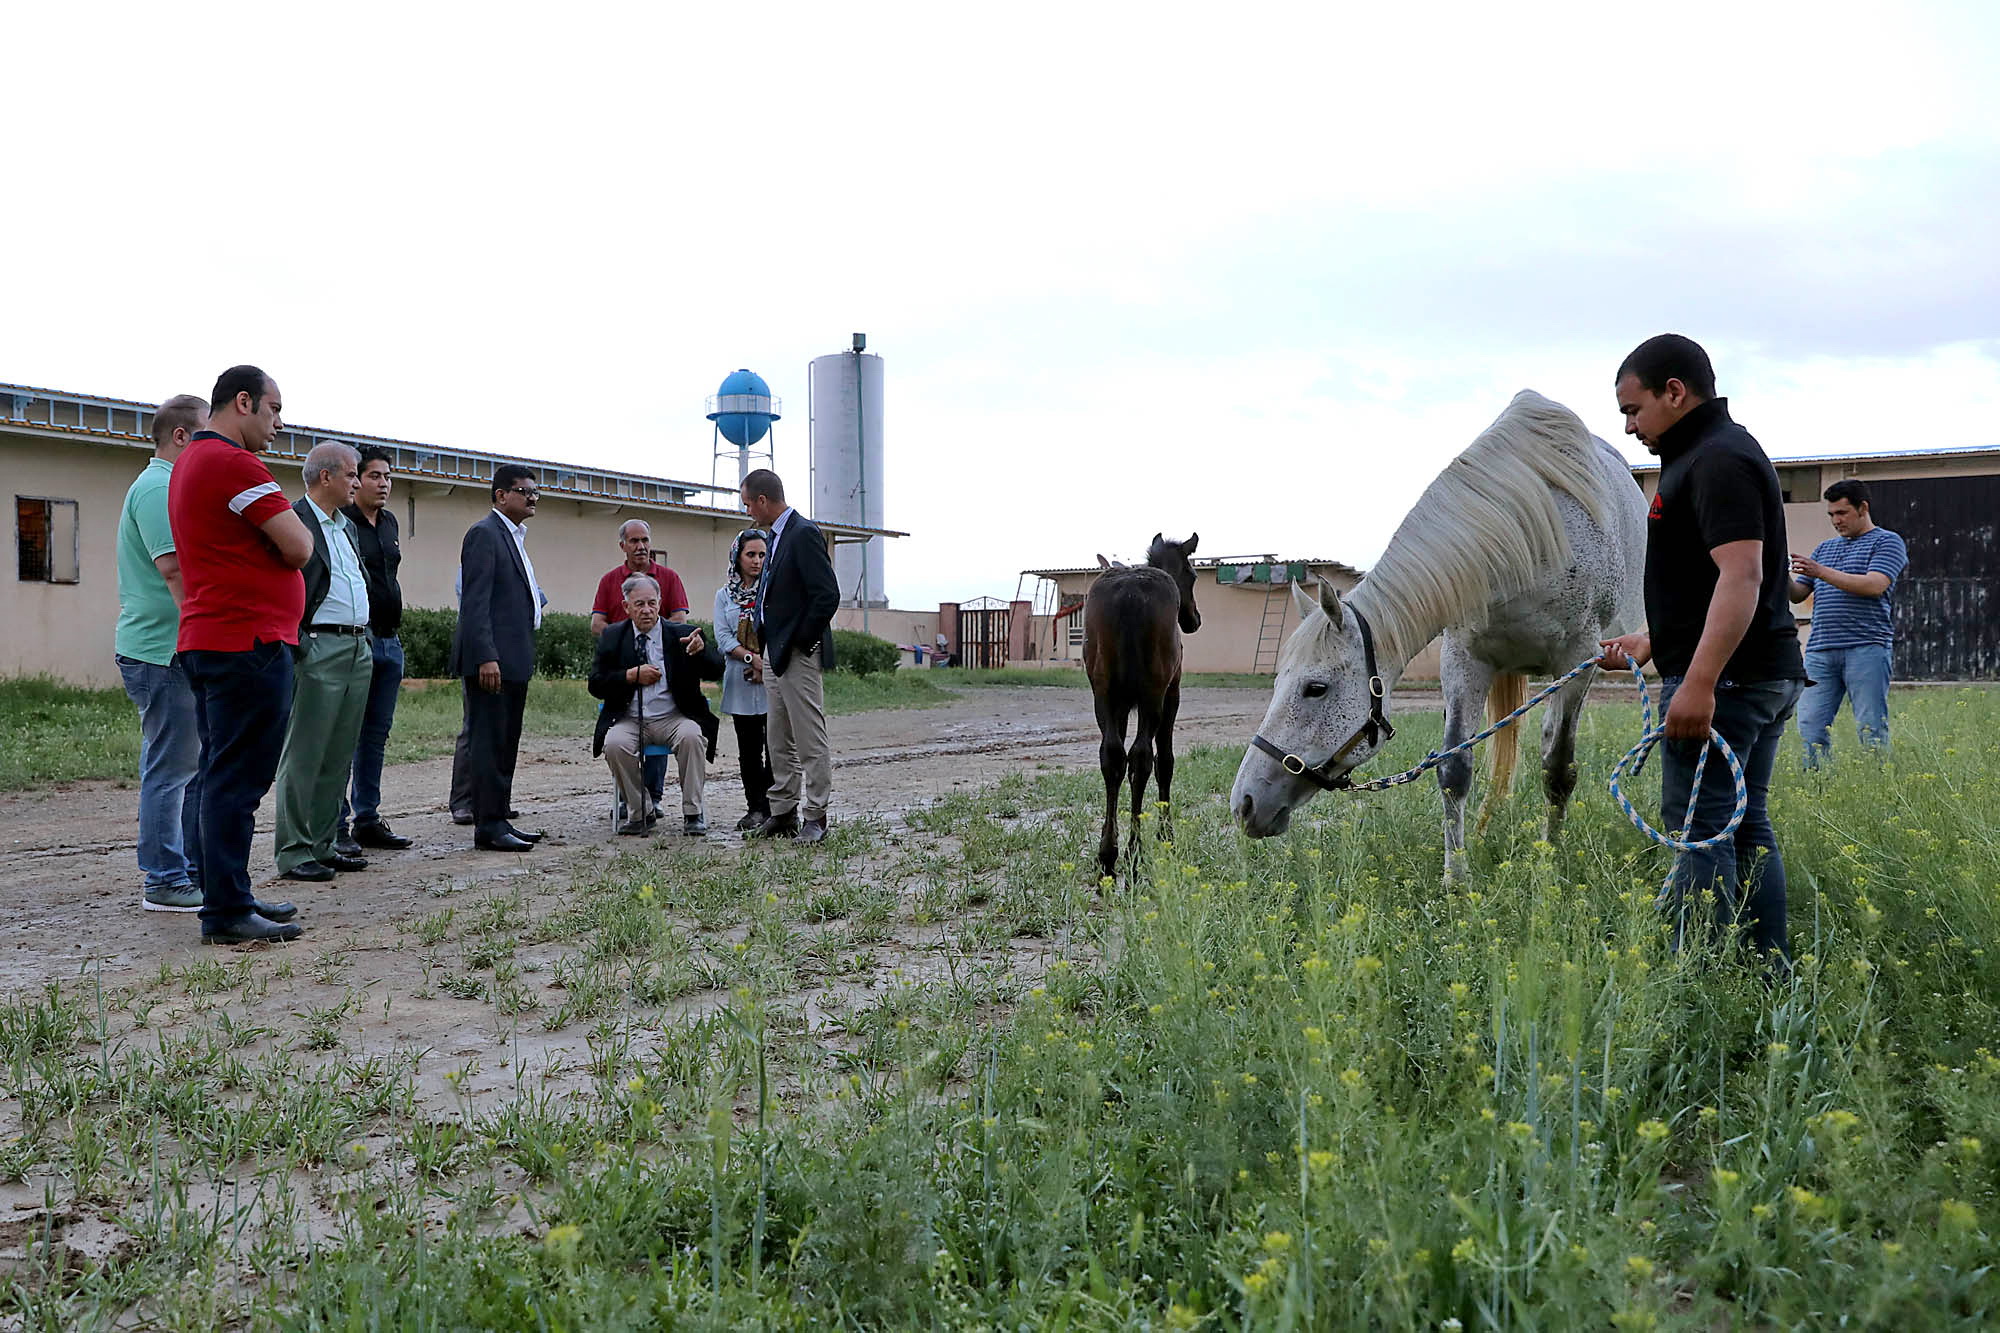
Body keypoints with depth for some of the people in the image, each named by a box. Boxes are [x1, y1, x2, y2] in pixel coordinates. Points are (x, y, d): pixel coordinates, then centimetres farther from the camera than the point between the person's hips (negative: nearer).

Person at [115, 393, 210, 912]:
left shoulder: (166, 487, 21)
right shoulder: (159, 489, -13)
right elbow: (175, 570, -23)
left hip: (181, 654, 11)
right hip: (164, 654, -11)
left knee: (198, 766, 14)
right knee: (169, 771, -4)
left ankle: (197, 871, 21)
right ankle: (165, 883, 4)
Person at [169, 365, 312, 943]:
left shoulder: (188, 463, 20)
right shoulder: (233, 463, -13)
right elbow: (298, 548, -15)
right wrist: (294, 526, 5)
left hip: (205, 641, 11)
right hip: (248, 642, -11)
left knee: (221, 777, 14)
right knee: (237, 781, -7)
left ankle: (226, 899, 21)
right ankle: (226, 913, -4)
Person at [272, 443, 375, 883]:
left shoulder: (347, 526, 19)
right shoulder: (293, 521, -9)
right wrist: (297, 646, -17)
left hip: (358, 649, 9)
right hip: (318, 650, -9)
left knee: (339, 758, 12)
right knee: (303, 756, -3)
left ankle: (323, 845, 19)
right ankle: (293, 853, 2)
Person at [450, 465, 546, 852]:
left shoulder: (514, 537, 20)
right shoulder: (485, 533, -9)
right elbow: (475, 601, -17)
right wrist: (486, 657, -23)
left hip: (514, 660, 10)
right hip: (492, 658, -10)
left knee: (505, 744, 12)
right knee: (489, 742, -6)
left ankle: (498, 819, 19)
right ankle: (489, 827, -3)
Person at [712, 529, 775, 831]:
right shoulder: (724, 595, 12)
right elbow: (723, 637, 2)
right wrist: (754, 658, -12)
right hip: (742, 680, 2)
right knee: (749, 747, 4)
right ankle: (756, 808, 9)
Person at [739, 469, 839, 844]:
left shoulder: (804, 533, -14)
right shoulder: (778, 535, 15)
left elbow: (827, 595, -21)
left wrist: (800, 642, -15)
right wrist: (764, 650, 15)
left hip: (800, 655, -10)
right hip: (777, 655, 10)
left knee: (810, 740, -4)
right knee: (780, 743, 14)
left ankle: (815, 817, 1)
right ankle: (783, 813, 21)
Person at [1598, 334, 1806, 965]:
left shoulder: (1718, 460, -13)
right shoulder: (1717, 453, 21)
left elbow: (1741, 574, -25)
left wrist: (1699, 682, -30)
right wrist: (1647, 642, 25)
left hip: (1721, 678, -11)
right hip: (1766, 676, 11)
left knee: (1697, 830, -8)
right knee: (1748, 828, 13)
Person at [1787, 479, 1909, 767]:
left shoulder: (1887, 542, 7)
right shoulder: (1825, 548, 24)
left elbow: (1875, 586, -10)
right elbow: (1798, 594, 20)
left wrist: (1821, 572, -17)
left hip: (1866, 648, -5)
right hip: (1820, 650, 5)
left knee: (1871, 729, -4)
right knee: (1810, 727, -3)